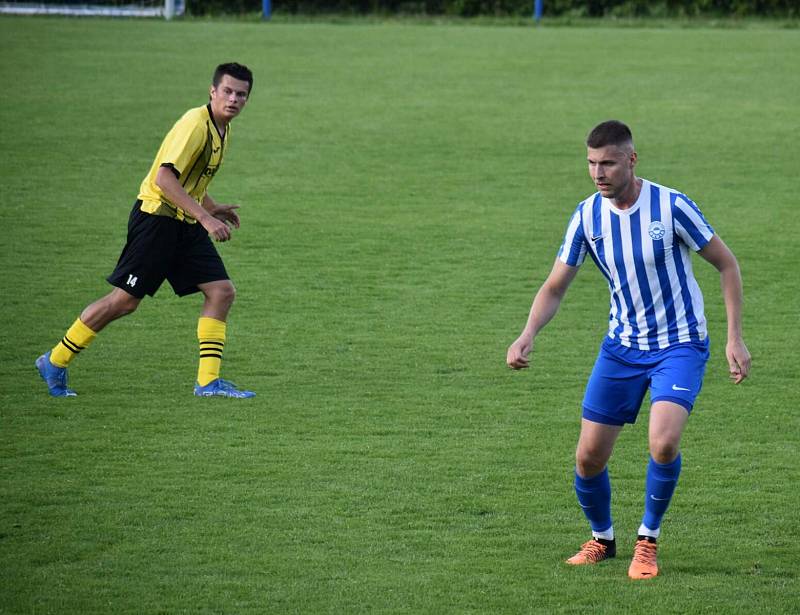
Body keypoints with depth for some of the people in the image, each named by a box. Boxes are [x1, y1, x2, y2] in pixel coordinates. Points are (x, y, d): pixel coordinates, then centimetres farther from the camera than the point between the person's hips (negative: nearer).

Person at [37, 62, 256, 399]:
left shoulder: (222, 130, 12)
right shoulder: (195, 123, -18)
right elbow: (164, 178, -27)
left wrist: (212, 207, 16)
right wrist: (204, 216, -30)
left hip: (186, 226, 9)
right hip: (156, 217, -9)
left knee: (222, 291, -3)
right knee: (124, 300, -5)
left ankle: (208, 381, -3)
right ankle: (54, 362, 9)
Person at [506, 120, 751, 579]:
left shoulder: (672, 206, -16)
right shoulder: (587, 216, -5)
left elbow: (727, 264, -5)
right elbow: (555, 287, 3)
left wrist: (735, 338, -10)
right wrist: (528, 335, -16)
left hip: (680, 346, -4)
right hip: (622, 347, 4)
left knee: (663, 442, -26)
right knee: (589, 456, 0)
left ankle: (648, 541, -2)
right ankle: (601, 539, 29)